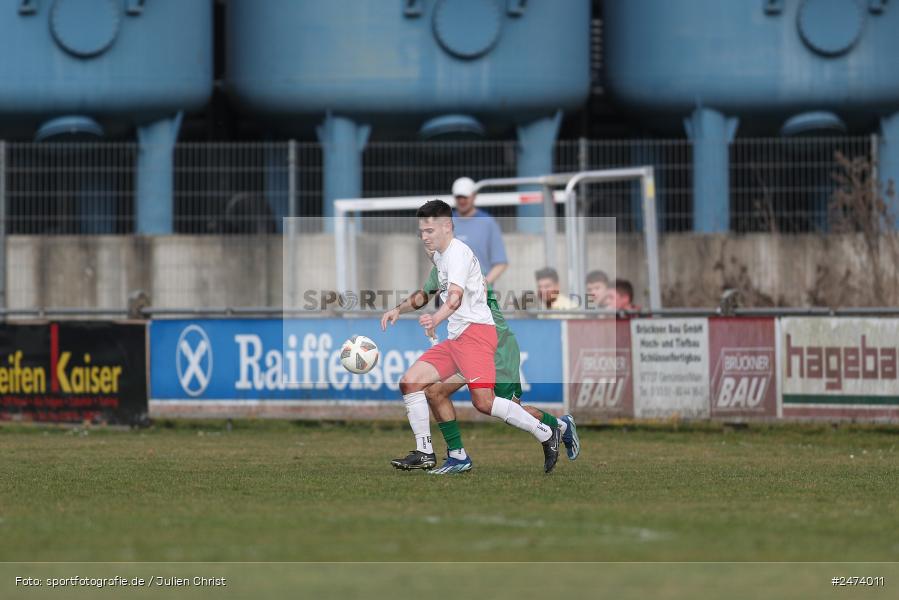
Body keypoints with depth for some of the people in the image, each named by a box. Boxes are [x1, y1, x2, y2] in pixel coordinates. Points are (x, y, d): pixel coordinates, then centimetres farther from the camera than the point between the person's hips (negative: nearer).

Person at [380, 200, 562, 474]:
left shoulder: (458, 252, -10)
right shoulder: (439, 256, 21)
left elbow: (455, 296, -28)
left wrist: (436, 318, -47)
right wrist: (399, 310, 32)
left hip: (476, 331, -10)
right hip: (455, 338, 10)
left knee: (483, 401, -22)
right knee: (410, 382, 0)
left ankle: (547, 434, -11)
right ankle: (424, 454, 2)